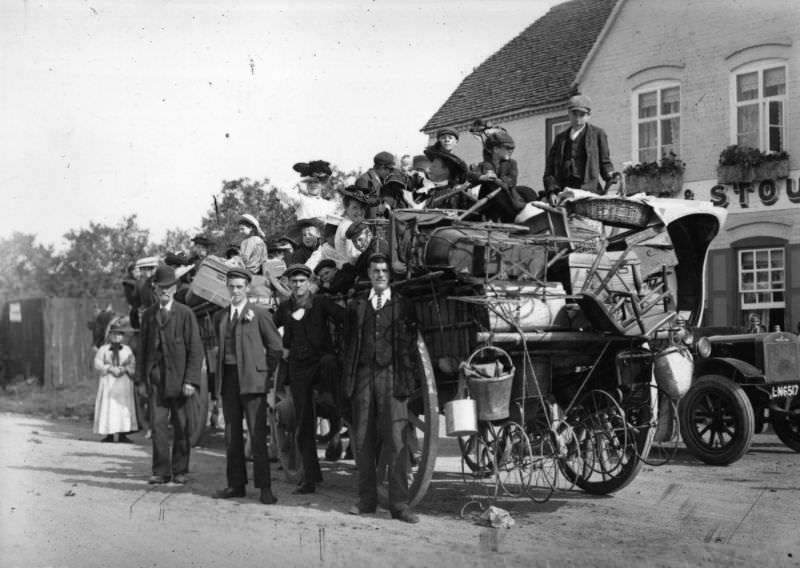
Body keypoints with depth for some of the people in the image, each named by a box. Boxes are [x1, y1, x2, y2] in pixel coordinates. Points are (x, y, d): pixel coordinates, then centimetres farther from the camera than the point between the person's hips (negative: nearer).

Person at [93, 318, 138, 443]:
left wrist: (124, 369, -16)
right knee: (108, 407, -3)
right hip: (108, 382, -1)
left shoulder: (127, 350, 8)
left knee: (124, 408, -1)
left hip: (123, 383, 1)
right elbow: (97, 364, -5)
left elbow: (132, 366, 3)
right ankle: (109, 434, 3)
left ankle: (122, 434, 2)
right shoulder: (103, 350, 5)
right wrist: (110, 368, -17)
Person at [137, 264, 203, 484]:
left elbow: (196, 349, -5)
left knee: (181, 427, 4)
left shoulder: (185, 313, -2)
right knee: (158, 425, -3)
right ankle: (161, 471, 3)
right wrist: (141, 378, 6)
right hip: (156, 378, 2)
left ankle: (179, 471, 15)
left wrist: (191, 380, -12)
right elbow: (142, 348, 13)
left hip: (179, 378, -2)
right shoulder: (148, 315, 10)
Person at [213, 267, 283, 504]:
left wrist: (266, 375, 1)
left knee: (257, 435, -7)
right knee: (231, 434, 8)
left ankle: (264, 487, -3)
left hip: (252, 378, -5)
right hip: (228, 378, 5)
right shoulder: (220, 316, 15)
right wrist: (220, 375, 10)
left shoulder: (260, 313, 0)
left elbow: (276, 348, 2)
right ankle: (236, 484, 16)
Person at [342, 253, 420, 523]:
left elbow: (410, 344, 4)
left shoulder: (403, 305, 8)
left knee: (396, 440, -8)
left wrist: (408, 379, -5)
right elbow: (348, 343, 13)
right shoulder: (356, 305, 14)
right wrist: (348, 378, 5)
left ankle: (399, 503, -4)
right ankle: (367, 499, 15)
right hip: (363, 376, 3)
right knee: (363, 440, 5)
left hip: (392, 376, -2)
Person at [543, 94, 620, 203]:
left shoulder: (598, 134, 16)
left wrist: (610, 175, -7)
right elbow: (550, 170, 17)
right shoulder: (560, 138, 22)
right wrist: (552, 192, 1)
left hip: (589, 189, -2)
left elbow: (605, 162, 16)